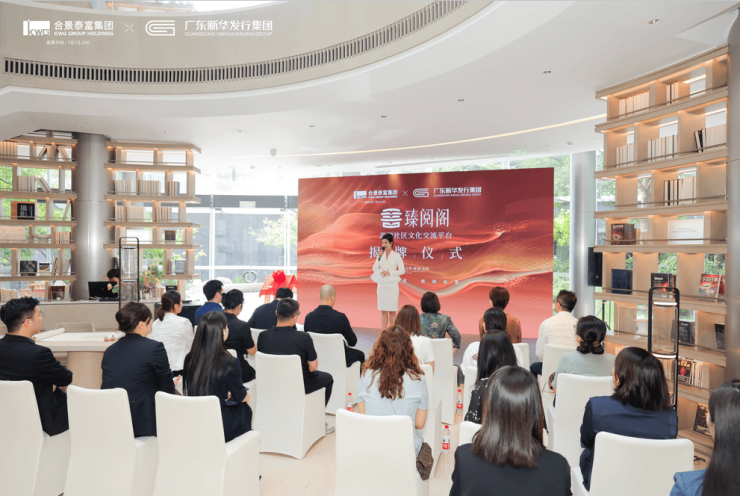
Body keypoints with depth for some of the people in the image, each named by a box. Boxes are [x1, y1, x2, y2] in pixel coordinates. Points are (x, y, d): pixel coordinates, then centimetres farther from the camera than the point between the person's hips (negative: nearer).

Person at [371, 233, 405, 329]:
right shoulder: (380, 255, 9)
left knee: (392, 311, -1)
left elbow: (402, 270, -4)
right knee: (383, 311, 4)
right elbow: (374, 269, 2)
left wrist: (389, 272, -13)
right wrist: (379, 257, -8)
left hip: (392, 285, -3)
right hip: (382, 285, 3)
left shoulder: (396, 256, 0)